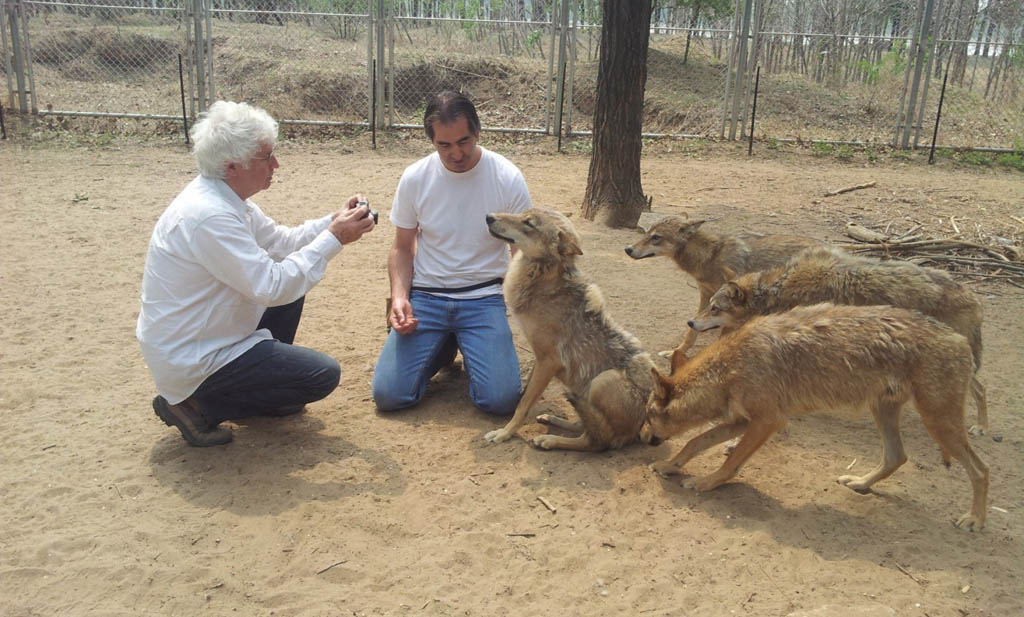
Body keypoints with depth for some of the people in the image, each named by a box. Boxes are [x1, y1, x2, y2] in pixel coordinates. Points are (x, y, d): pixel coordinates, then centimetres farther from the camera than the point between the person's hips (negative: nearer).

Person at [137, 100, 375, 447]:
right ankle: (198, 406, -1)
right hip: (191, 362, -10)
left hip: (198, 336, 10)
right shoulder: (209, 216, -29)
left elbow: (280, 242, 11)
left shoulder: (224, 198, 1)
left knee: (291, 280, 14)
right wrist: (333, 239, -24)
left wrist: (334, 222, -3)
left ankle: (266, 385, 23)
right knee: (323, 375, -6)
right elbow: (272, 287, -29)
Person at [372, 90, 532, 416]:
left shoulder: (508, 178, -9)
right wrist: (400, 296, -10)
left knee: (501, 400, -18)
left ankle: (470, 350, 16)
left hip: (484, 298, -1)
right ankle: (443, 347, 18)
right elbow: (402, 248, 7)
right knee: (388, 395, -12)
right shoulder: (414, 178, -4)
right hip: (426, 297, 2)